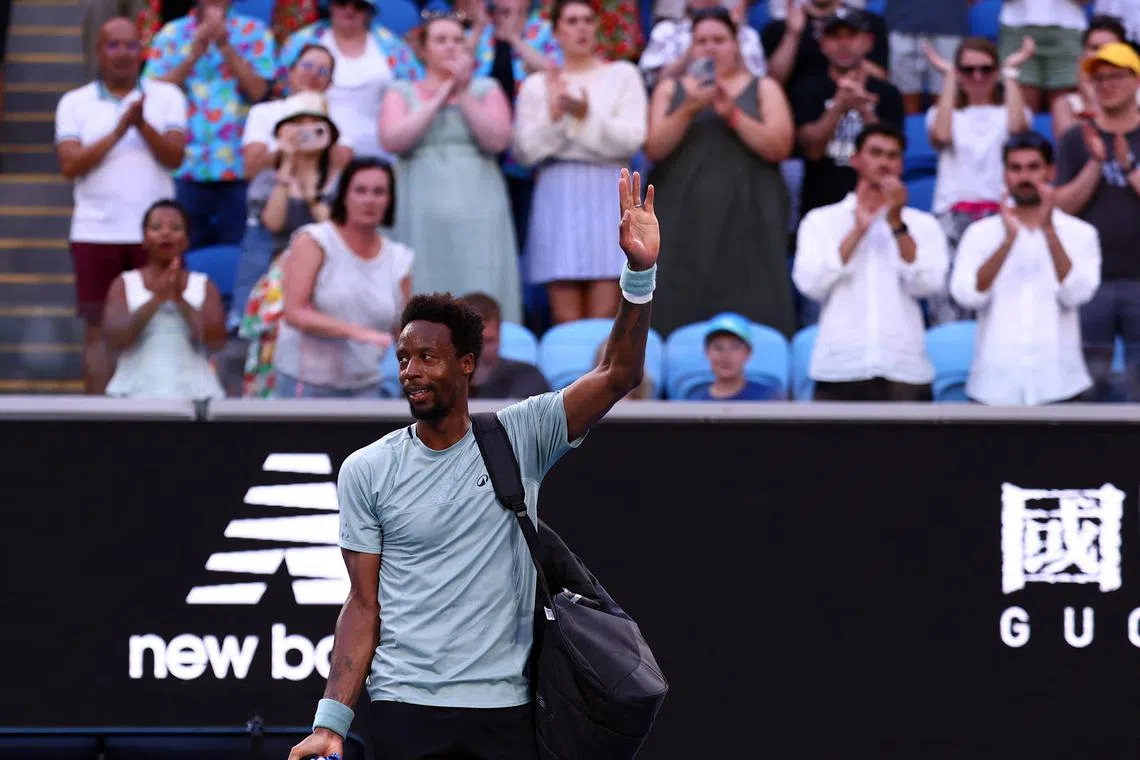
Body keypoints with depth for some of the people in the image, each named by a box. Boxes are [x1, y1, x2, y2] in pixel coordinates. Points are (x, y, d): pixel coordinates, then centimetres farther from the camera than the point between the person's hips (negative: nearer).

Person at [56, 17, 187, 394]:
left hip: (155, 232, 0)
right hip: (96, 233, 0)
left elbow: (174, 156, -5)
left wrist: (143, 124, -21)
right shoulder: (75, 103, 4)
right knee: (98, 328, 2)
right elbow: (70, 164, -8)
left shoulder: (166, 96, 6)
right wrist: (119, 129, -14)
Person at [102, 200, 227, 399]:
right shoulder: (125, 285, 8)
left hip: (194, 392, 1)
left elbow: (217, 340, -4)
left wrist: (181, 300, -16)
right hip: (136, 393, -1)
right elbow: (116, 340, -7)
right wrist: (156, 299, -17)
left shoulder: (204, 286, 10)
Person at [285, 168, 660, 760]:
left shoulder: (520, 438, 4)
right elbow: (364, 605, 4)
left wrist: (640, 273, -19)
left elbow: (617, 376, -5)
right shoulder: (366, 472, 4)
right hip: (405, 708, 0)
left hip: (506, 711, 0)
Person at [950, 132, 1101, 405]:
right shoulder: (981, 233, 7)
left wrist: (1049, 230, -16)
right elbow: (967, 295, -8)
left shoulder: (1080, 233, 6)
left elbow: (1076, 293, -9)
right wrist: (1008, 239, -18)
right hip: (995, 387, 0)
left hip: (1057, 384, 0)